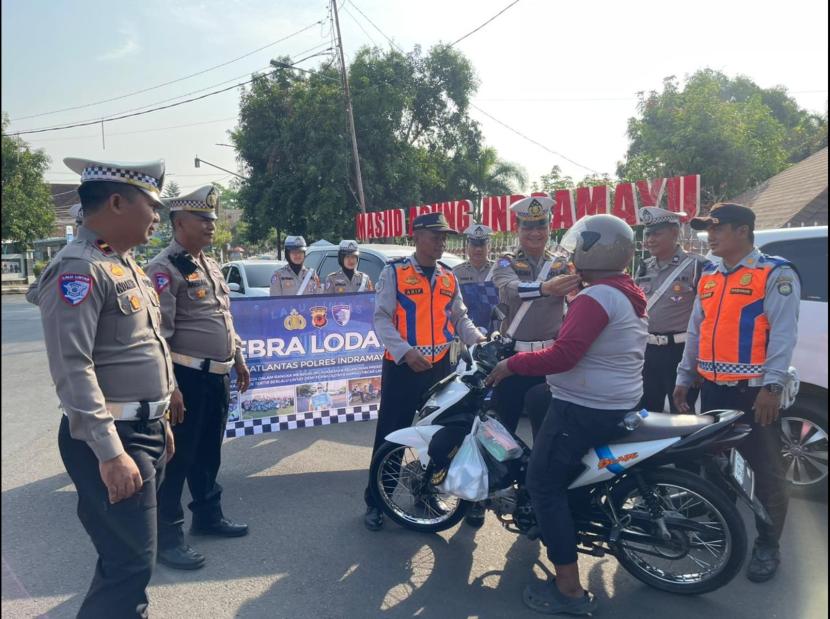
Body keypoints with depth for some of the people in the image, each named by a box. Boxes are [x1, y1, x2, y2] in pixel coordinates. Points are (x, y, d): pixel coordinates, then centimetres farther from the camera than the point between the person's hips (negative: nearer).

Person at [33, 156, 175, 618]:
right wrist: (110, 453, -25)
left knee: (125, 556, 21)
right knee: (133, 563, -1)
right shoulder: (78, 269, -17)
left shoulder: (125, 263, 13)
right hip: (111, 440, -9)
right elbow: (73, 369, -24)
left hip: (145, 431, 9)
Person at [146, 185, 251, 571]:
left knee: (208, 453, 20)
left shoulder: (210, 264, 14)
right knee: (177, 459, 2)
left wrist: (238, 359, 21)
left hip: (217, 377, 9)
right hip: (187, 378, -8)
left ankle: (208, 516, 35)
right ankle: (167, 537, 15)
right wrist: (169, 386, -24)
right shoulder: (164, 268, -14)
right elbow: (158, 334, -20)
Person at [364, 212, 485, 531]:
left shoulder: (448, 277, 11)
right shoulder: (394, 272, -6)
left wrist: (477, 338, -6)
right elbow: (382, 318, -11)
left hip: (440, 365, 5)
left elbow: (459, 317, 14)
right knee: (391, 434, 1)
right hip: (401, 366, -5)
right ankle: (376, 500, 15)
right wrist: (405, 351, -25)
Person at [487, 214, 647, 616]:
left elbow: (563, 356, -30)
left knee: (545, 485, -2)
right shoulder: (629, 296, 11)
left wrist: (511, 364, -19)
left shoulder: (595, 297, -21)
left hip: (584, 410, -11)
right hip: (619, 404, 11)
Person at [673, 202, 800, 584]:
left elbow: (783, 332, -14)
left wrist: (772, 385, -21)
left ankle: (767, 546, 16)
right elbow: (695, 332, 17)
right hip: (713, 388, 7)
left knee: (766, 470, 3)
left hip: (754, 390, -7)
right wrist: (684, 378, 14)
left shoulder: (776, 274, -6)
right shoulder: (708, 279, 15)